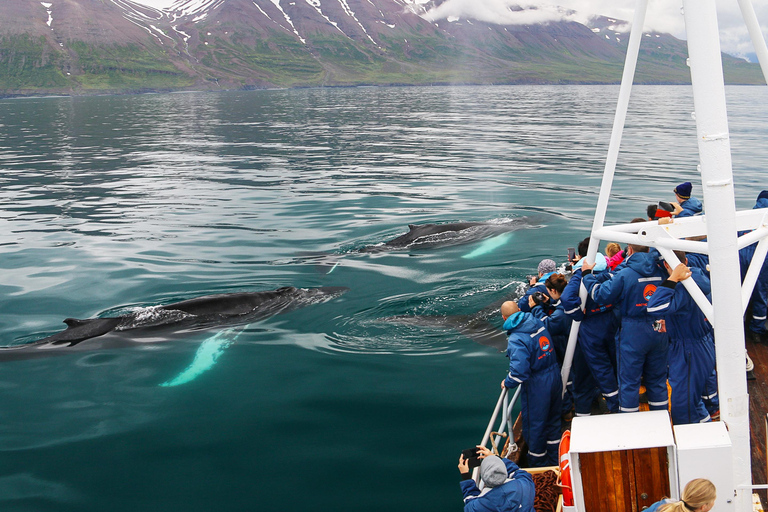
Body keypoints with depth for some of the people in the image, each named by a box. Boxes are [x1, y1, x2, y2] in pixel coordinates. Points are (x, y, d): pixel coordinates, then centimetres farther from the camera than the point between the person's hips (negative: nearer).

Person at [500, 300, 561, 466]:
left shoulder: (516, 340, -24)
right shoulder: (539, 323, -2)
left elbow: (519, 370, -31)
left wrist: (507, 383, -13)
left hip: (536, 387, -8)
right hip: (555, 378, 8)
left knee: (534, 427, 12)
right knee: (552, 421, 24)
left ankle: (537, 464, 29)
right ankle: (555, 461, 39)